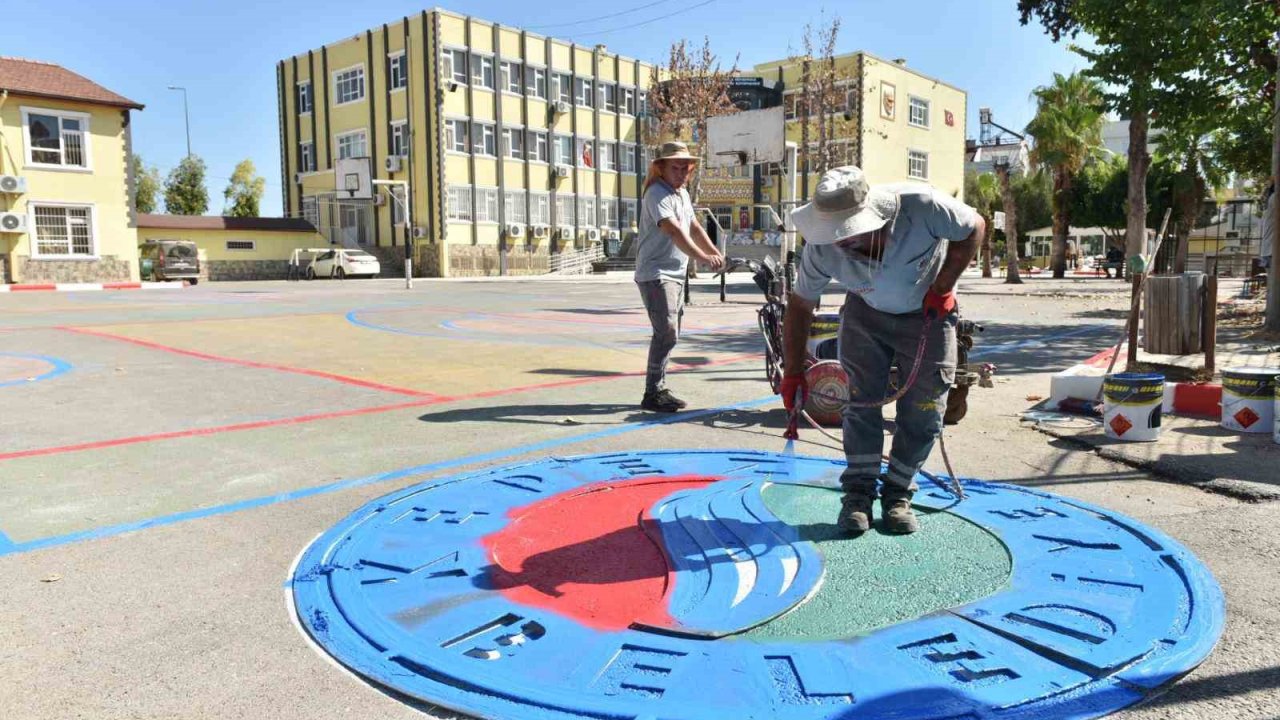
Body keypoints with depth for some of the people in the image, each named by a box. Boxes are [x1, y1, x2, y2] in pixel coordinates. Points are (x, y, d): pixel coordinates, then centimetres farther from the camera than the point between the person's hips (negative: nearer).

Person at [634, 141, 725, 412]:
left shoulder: (682, 194, 16)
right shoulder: (657, 194, -15)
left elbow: (694, 227, 21)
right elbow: (674, 231, -28)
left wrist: (715, 252, 5)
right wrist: (704, 257, -37)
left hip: (676, 273, 10)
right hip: (656, 274, -10)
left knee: (670, 334, 13)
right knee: (667, 333, -15)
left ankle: (659, 389, 23)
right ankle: (652, 394, -9)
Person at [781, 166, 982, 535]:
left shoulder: (922, 206, -36)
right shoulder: (821, 247, -28)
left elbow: (974, 227, -16)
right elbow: (800, 305, -14)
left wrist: (943, 286, -22)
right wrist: (793, 372, -15)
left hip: (928, 314, 0)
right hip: (866, 314, 1)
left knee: (923, 412, -2)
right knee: (861, 401, -6)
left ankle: (897, 494, 13)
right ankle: (858, 492, 6)